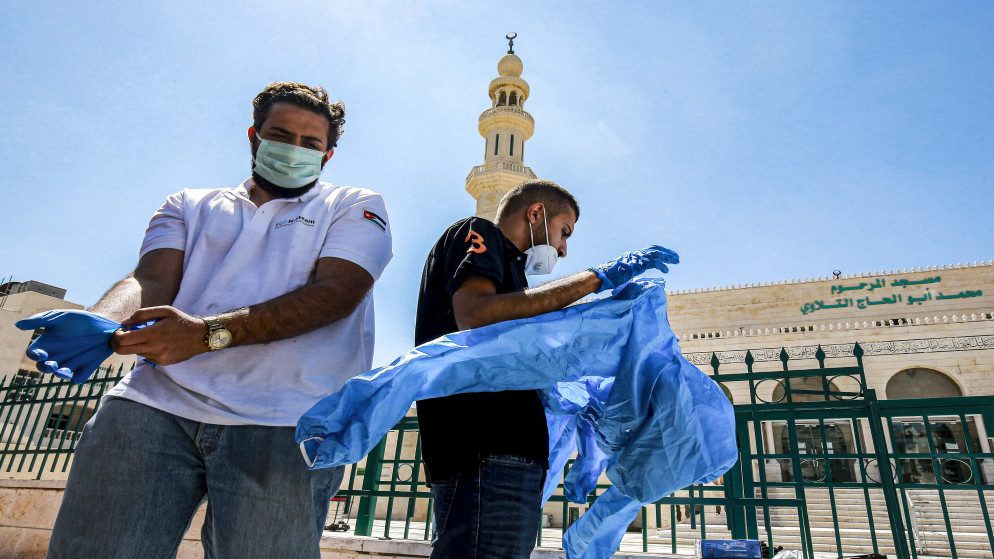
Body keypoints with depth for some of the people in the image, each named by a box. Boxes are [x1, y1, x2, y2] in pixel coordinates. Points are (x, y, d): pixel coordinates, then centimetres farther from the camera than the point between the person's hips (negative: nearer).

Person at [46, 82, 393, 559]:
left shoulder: (355, 207, 13)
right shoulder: (191, 206, 25)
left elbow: (336, 291, -4)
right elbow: (152, 278, 9)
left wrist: (210, 332, -16)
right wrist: (99, 324, -17)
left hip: (282, 422, -2)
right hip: (156, 402, 3)